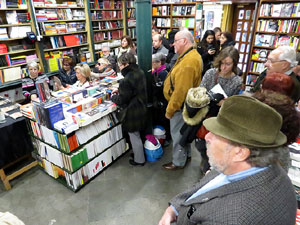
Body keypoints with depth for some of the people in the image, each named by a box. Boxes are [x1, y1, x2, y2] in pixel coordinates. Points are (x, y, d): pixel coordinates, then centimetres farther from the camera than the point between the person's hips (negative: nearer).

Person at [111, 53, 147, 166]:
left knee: (134, 136, 10)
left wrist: (114, 97, 0)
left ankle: (139, 160, 27)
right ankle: (139, 154, 43)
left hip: (133, 113, -9)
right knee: (137, 134, 25)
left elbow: (122, 101, -20)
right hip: (141, 109, 9)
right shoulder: (140, 73, 0)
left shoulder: (126, 81, -27)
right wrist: (119, 92, 8)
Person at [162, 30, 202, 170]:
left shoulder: (188, 63, -29)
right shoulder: (192, 55, 6)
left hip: (180, 106, -10)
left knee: (177, 134, 7)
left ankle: (178, 162, 27)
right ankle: (186, 155, 44)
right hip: (185, 104, 10)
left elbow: (180, 91, -31)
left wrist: (169, 110, -20)